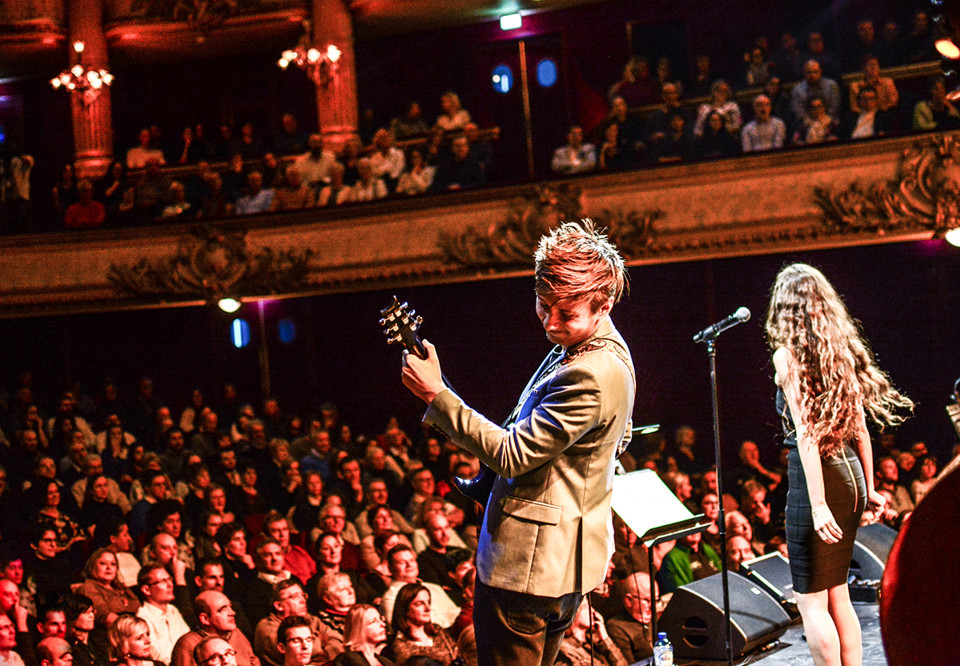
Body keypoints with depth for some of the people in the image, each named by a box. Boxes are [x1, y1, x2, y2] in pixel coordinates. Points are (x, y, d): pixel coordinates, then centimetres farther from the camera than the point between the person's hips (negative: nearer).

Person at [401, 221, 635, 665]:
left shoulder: (589, 376, -27)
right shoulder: (606, 349, 8)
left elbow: (511, 456, -25)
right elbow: (619, 438, 23)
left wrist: (435, 394, -24)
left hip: (528, 563, -11)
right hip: (564, 558, 11)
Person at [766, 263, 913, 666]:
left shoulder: (788, 355, -11)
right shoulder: (842, 349, 9)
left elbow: (806, 434, -17)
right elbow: (859, 425, 14)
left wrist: (818, 505, -20)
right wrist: (868, 488, 22)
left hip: (817, 475, -7)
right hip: (850, 473, 7)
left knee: (811, 600, 0)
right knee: (837, 594, 17)